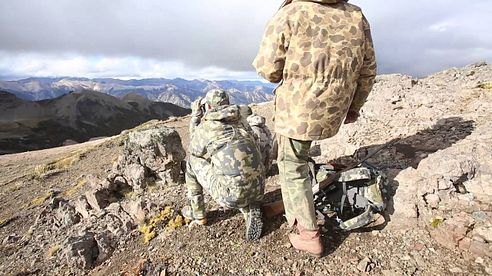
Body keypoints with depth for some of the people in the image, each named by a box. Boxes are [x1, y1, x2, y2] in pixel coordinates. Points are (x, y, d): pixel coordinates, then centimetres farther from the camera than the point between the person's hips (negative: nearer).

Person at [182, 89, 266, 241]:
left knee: (192, 161, 16)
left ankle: (198, 214, 28)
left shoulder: (202, 129, 2)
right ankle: (251, 210, 12)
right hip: (257, 189, 5)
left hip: (232, 194, -4)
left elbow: (196, 153, 24)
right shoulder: (242, 121, 16)